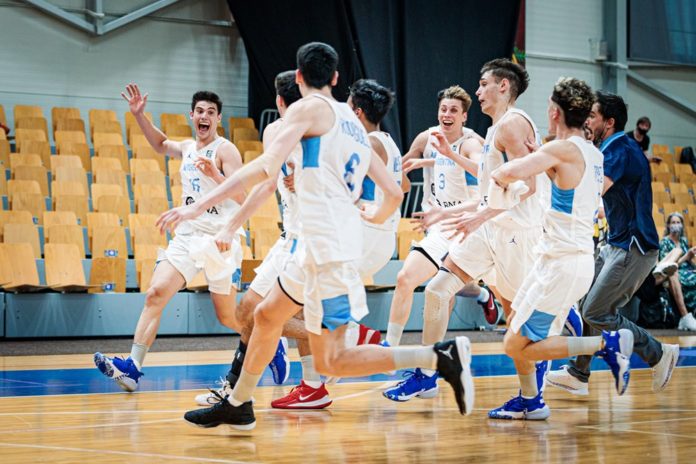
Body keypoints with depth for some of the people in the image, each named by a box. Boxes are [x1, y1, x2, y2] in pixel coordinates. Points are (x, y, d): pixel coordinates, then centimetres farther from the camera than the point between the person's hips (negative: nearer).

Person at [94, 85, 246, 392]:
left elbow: (241, 197, -17)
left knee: (228, 317, 1)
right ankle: (132, 368, -18)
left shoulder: (225, 150, -8)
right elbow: (160, 144, 36)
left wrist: (215, 174, -33)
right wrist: (139, 115, 25)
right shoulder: (187, 148, 13)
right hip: (187, 236, 6)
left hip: (219, 240, -6)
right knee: (155, 294, -13)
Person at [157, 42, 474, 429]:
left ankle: (443, 356, -13)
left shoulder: (309, 108, -5)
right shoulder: (353, 123, 19)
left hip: (330, 247, -9)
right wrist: (375, 218, 43)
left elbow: (267, 168, -18)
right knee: (267, 315, 24)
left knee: (330, 361, -7)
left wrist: (199, 206, -20)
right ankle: (237, 405, 37)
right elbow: (394, 192, 20)